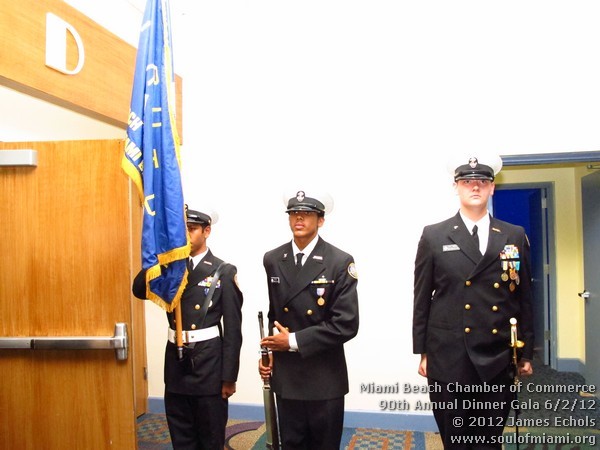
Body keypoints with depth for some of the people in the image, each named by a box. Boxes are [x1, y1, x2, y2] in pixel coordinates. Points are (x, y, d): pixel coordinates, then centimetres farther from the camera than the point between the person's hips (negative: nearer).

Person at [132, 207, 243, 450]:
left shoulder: (224, 272, -7)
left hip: (209, 364, -4)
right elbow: (139, 290, -9)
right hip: (176, 362, 4)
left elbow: (232, 329, -8)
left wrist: (229, 376, -8)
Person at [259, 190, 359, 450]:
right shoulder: (272, 260, 3)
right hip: (285, 375, 3)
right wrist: (269, 350, -1)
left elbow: (346, 324, -17)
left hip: (325, 378, -3)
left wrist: (294, 341, -16)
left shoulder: (340, 262, -11)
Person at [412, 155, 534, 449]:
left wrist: (527, 353, 7)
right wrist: (422, 352, 1)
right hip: (448, 356, -1)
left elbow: (524, 298, 8)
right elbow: (422, 299, 2)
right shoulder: (433, 236, 1)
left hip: (498, 359, 2)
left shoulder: (515, 236, 7)